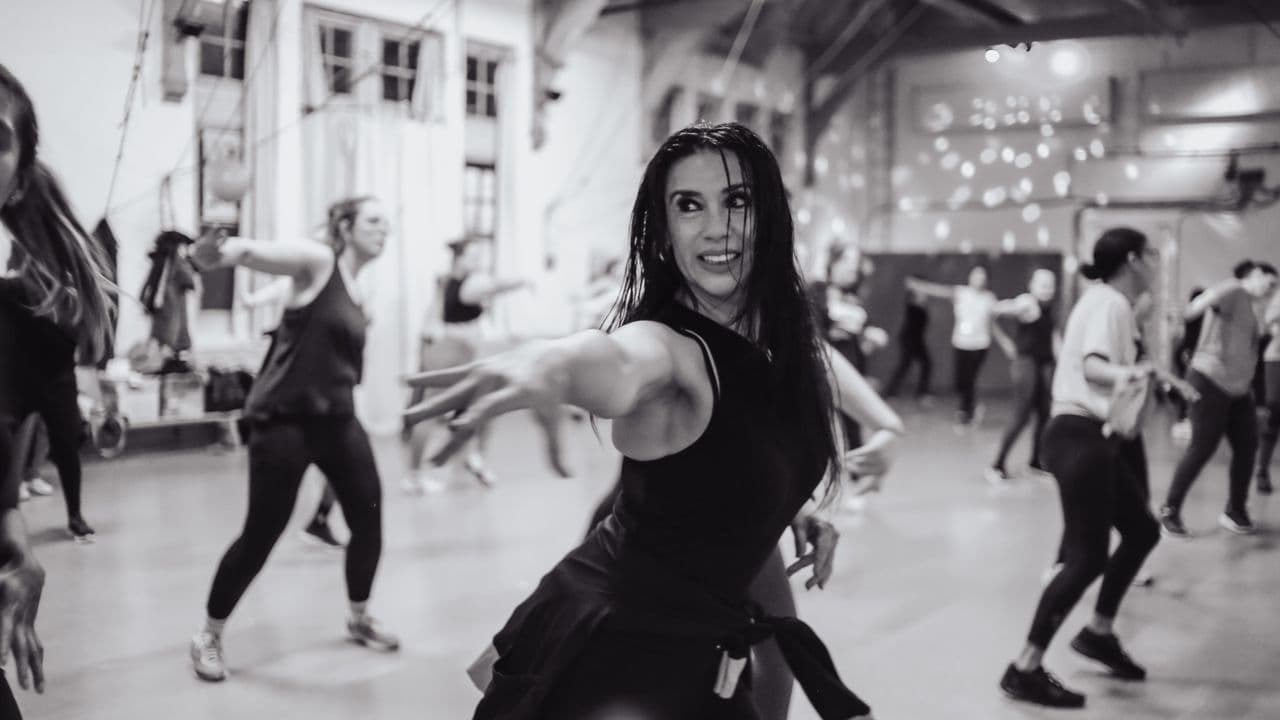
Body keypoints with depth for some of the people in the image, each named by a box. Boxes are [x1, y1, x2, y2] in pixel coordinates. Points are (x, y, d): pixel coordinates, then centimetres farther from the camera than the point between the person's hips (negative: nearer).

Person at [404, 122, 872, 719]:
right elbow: (618, 363, -50)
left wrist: (797, 512, 8)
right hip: (609, 645, -7)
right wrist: (548, 360, -69)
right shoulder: (666, 347, -24)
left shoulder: (782, 342, -1)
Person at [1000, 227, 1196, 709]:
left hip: (1095, 438, 10)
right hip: (1081, 438, -10)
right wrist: (1124, 373, -53)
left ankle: (1098, 632, 28)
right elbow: (1092, 366, -32)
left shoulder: (1108, 302, 17)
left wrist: (1153, 375, 48)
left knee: (1142, 530, 18)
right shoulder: (1110, 303, -13)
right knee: (1087, 558, -11)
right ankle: (1025, 669, -8)